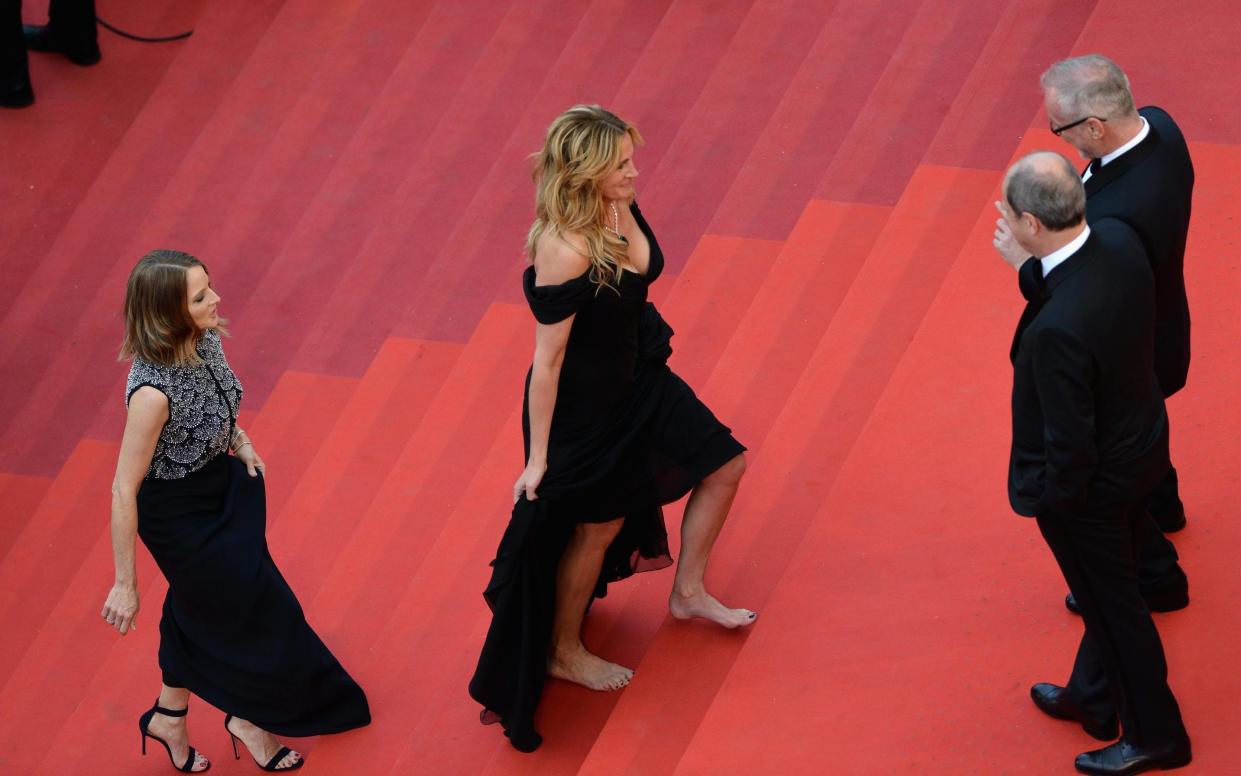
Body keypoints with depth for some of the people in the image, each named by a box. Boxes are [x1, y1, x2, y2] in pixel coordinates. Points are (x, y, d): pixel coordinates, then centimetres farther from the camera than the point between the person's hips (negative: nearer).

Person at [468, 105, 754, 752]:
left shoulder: (622, 210, -11)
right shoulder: (564, 252, -35)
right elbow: (547, 358, -27)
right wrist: (537, 456, -19)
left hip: (636, 377, 9)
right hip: (582, 403, -9)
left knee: (723, 464, 18)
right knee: (597, 526, 12)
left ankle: (688, 593, 40)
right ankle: (564, 654, 36)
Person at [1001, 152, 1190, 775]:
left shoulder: (1056, 329, -42)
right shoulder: (1118, 239, -18)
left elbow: (1070, 444, -28)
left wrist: (1048, 497, -11)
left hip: (1091, 485, -8)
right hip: (1142, 446, 8)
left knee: (1112, 603, 18)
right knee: (1108, 589, 30)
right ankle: (1096, 700, 54)